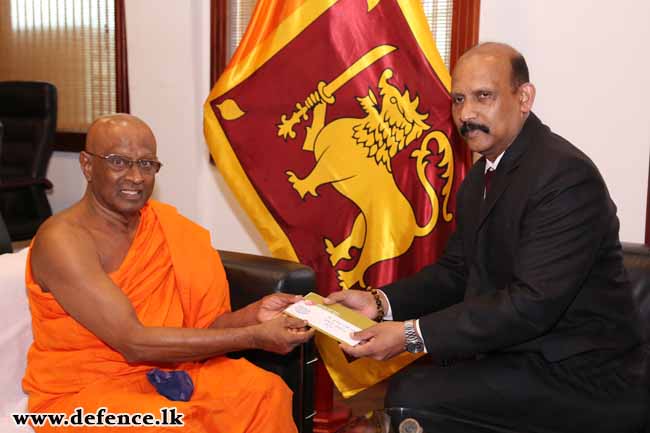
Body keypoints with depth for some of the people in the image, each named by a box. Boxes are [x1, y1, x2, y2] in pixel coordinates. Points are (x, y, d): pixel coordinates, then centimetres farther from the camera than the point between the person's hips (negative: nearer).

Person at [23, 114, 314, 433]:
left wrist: (254, 315, -20)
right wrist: (253, 336, -24)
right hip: (81, 392, -5)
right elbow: (133, 342, -23)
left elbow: (194, 330, 0)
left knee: (265, 391, -15)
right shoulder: (62, 239, -17)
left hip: (162, 370, 5)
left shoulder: (167, 226, 2)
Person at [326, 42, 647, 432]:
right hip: (516, 351, 8)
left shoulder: (567, 175, -20)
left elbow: (533, 303, -26)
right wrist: (381, 302, -7)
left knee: (412, 397, -18)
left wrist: (413, 333, -27)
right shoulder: (481, 177, 8)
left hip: (580, 377, -8)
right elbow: (456, 270, 10)